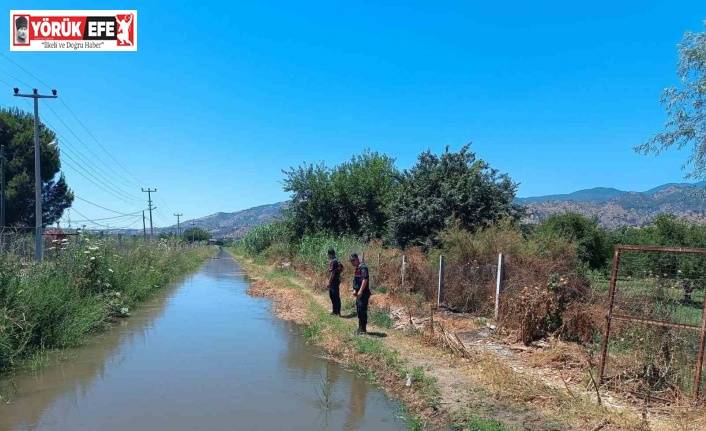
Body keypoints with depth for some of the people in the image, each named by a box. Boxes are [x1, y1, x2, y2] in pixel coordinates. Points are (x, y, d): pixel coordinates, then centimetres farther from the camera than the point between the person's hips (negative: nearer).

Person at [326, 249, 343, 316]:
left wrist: (329, 282, -19)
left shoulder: (332, 262, -17)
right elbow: (342, 269, 19)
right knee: (337, 297, 14)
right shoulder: (338, 261, 10)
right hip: (337, 280, 9)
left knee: (333, 296, -3)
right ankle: (338, 311, 20)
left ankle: (335, 311, 1)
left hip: (333, 282, -9)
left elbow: (332, 273, -21)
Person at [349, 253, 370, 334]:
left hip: (363, 293, -10)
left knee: (362, 311, -9)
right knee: (359, 311, 14)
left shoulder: (363, 267, -15)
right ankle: (361, 328, 23)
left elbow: (365, 279, -23)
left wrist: (360, 291, -25)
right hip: (359, 293, 10)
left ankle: (363, 329, -4)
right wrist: (355, 290, 17)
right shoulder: (357, 268, 17)